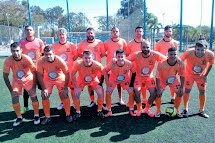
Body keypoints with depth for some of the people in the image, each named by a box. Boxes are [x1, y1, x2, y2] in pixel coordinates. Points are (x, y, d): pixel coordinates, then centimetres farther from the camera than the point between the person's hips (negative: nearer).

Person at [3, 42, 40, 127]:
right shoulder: (8, 60, -24)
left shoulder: (27, 59, -28)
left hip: (28, 80, -1)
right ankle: (19, 117, 12)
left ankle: (36, 115, 12)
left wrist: (34, 86, -17)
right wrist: (11, 90, -14)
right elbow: (5, 76, -14)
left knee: (33, 97, -10)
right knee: (14, 98, -10)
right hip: (16, 81, 2)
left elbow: (34, 72, -17)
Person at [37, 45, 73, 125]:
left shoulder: (60, 60, -30)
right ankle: (47, 117, 11)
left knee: (64, 95, -12)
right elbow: (40, 75, -16)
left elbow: (67, 74, -21)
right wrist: (43, 89, -18)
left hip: (60, 79, -2)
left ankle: (68, 115, 6)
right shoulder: (40, 61, -26)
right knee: (44, 96, -7)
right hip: (48, 80, 2)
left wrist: (65, 87, -20)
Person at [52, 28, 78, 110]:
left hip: (70, 70, -1)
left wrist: (69, 61, -1)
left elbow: (76, 55, 5)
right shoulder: (54, 46, -1)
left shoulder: (71, 45, -4)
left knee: (72, 87, 5)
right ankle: (62, 102, 29)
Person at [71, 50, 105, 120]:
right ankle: (78, 112, 9)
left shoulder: (97, 65, -35)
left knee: (101, 93, -14)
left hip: (94, 80, 0)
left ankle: (100, 111, 10)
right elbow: (73, 74, -18)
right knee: (76, 94, -14)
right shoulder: (78, 64, -34)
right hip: (81, 81, 0)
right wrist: (76, 86, -18)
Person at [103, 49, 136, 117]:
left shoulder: (129, 64, -32)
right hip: (113, 80, -1)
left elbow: (133, 73, -13)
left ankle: (131, 110, 14)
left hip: (125, 80, 1)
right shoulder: (112, 64, -35)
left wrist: (131, 83, -14)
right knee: (108, 93, -9)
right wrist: (107, 83, -17)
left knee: (131, 92, -6)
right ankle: (109, 111, 9)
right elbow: (105, 71, -18)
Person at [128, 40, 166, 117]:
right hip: (138, 77, -2)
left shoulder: (155, 55, -22)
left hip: (149, 78, 2)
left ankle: (147, 109, 18)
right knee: (136, 92, -20)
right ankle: (139, 109, 9)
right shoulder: (136, 55, -26)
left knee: (154, 93, -10)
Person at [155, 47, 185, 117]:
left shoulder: (180, 63, -27)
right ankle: (158, 110, 9)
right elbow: (158, 77, -25)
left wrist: (181, 87, -13)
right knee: (158, 94, -16)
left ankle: (176, 109, 21)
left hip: (173, 80, 3)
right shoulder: (161, 63, -35)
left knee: (180, 93, -4)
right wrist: (158, 89, -26)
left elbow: (182, 76, -11)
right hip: (162, 80, -2)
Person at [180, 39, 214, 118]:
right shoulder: (188, 52, -36)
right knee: (187, 90, -3)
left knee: (202, 91, 7)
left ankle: (202, 110, 25)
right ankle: (185, 109, 15)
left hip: (201, 75, 2)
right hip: (189, 74, -2)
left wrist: (205, 75, -5)